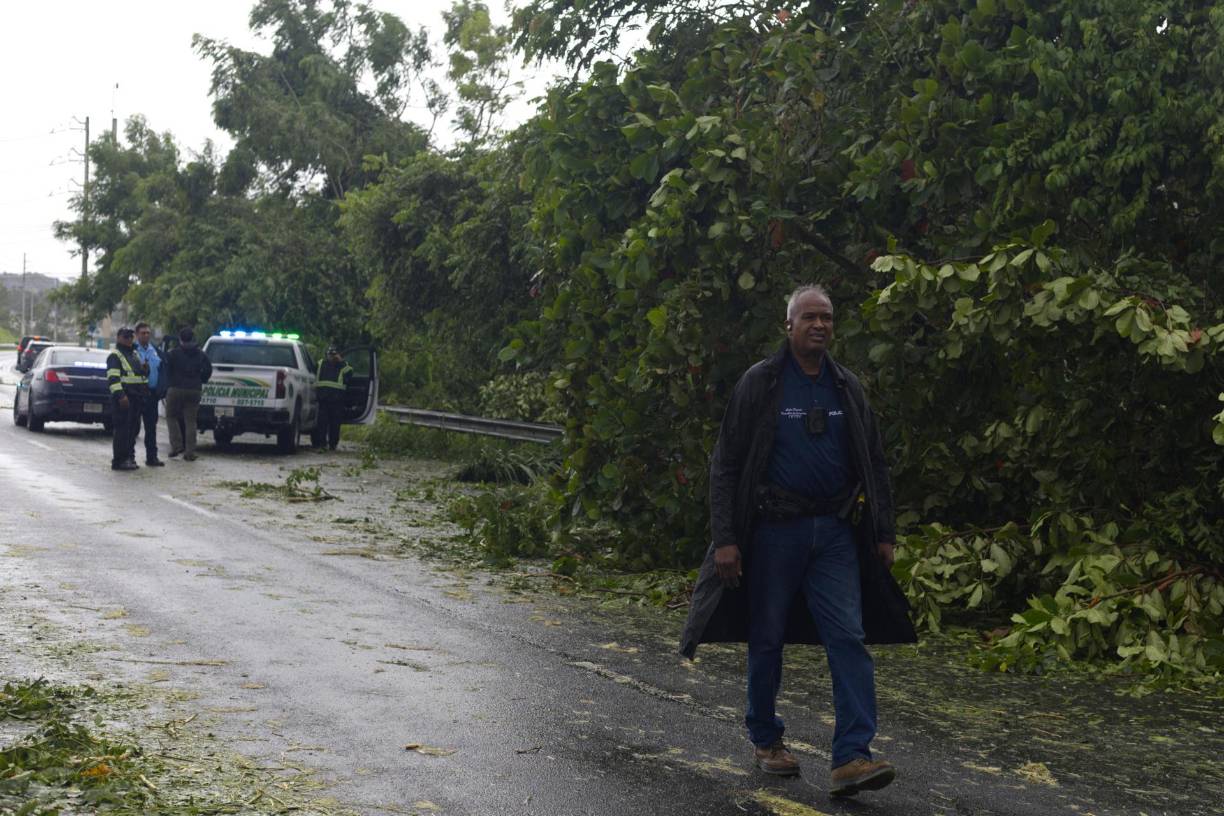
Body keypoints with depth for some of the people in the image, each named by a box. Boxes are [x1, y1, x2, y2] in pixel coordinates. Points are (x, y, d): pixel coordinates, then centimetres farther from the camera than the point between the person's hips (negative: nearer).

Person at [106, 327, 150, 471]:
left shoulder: (135, 354, 22)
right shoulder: (115, 356, -6)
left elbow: (142, 373, 33)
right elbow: (113, 378, -16)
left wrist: (145, 370, 9)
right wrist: (120, 395, -26)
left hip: (136, 398, 9)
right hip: (123, 398, -9)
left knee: (133, 429, 11)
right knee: (122, 429, -9)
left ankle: (129, 457, 19)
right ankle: (119, 460, -7)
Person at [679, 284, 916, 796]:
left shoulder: (847, 389, 10)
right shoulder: (759, 384, -3)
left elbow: (874, 465, 15)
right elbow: (726, 465, -5)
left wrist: (884, 533, 10)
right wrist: (724, 538, -12)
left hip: (835, 532, 3)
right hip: (775, 529, -3)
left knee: (849, 638, -8)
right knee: (767, 638, 7)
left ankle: (852, 757, -11)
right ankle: (766, 740, 26)